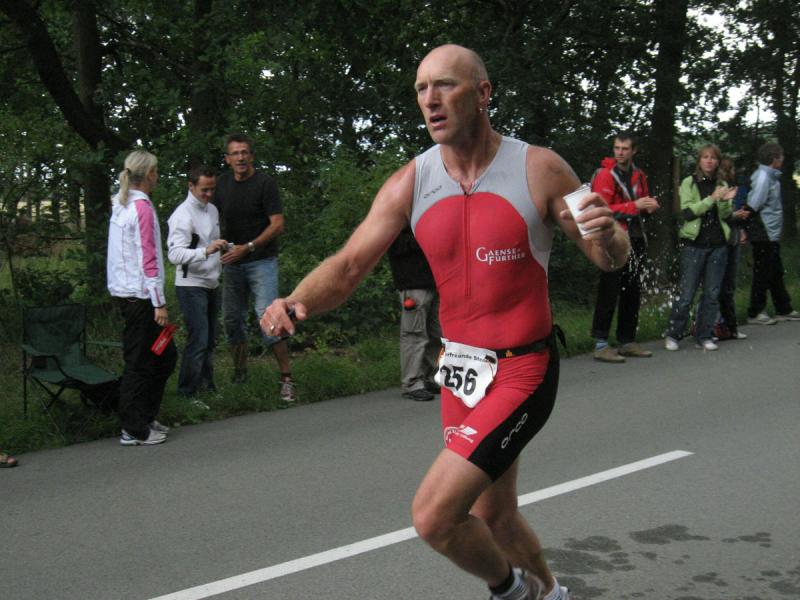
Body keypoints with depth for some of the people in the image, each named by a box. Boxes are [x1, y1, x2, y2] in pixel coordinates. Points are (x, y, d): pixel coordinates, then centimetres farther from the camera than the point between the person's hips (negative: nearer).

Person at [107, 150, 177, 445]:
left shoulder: (120, 204, 12)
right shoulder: (142, 207, -15)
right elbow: (148, 259, -18)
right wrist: (160, 303, -16)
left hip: (123, 291, 9)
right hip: (139, 295, -9)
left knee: (165, 355, 17)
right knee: (140, 362, 1)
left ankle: (145, 418, 26)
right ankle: (134, 430, 10)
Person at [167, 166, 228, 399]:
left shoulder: (212, 209, 12)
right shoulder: (183, 215, -16)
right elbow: (174, 254, -26)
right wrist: (206, 251, -38)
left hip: (211, 284, 8)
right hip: (191, 286, -8)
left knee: (210, 339, 13)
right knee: (198, 340, -13)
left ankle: (206, 384, 24)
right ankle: (186, 392, -6)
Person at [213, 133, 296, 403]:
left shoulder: (264, 183, -9)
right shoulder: (222, 184, 8)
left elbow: (277, 225, -13)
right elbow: (216, 220, 18)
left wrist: (248, 247, -18)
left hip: (261, 261, -6)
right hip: (232, 262, 6)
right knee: (232, 319, 9)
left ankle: (286, 378, -8)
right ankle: (239, 373, 24)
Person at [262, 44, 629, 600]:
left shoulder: (540, 168, -12)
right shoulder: (410, 183, -3)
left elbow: (611, 257, -2)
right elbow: (349, 266, -6)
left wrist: (607, 235, -26)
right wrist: (295, 303, -26)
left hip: (522, 371, -5)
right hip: (459, 367, 5)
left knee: (433, 515, -15)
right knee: (493, 517, 20)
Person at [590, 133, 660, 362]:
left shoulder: (638, 175, 14)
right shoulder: (605, 175, -8)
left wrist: (650, 205, 4)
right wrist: (634, 206, -21)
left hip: (635, 240, 7)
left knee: (632, 293, 11)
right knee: (609, 293, -9)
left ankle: (627, 341, 20)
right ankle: (601, 345, -7)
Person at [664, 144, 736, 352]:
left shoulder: (722, 184, 12)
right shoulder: (689, 183, 0)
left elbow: (726, 216, 10)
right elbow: (687, 212, -11)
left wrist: (725, 201, -10)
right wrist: (712, 198, -17)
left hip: (718, 245, 4)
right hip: (694, 244, -4)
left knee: (712, 293, 5)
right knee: (686, 294, -3)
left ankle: (704, 336, 14)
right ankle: (672, 335, 9)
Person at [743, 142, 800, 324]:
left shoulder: (770, 176, 14)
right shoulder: (763, 176, -16)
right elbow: (754, 204, -20)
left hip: (771, 234, 10)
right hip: (763, 234, -10)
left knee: (776, 274, 16)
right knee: (762, 275, -3)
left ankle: (784, 310, 25)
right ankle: (755, 314, 5)